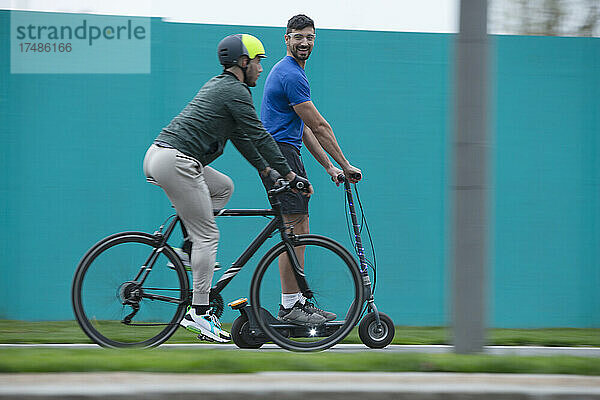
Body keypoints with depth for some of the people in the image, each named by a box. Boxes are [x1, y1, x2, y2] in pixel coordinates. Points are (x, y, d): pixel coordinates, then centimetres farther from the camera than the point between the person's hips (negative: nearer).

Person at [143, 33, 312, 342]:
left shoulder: (218, 85, 24)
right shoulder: (236, 91, -5)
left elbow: (241, 137, 29)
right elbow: (259, 137, -5)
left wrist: (266, 170, 28)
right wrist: (290, 176, 0)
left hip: (157, 155, 9)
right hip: (176, 162, -9)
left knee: (223, 187, 25)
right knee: (208, 235, -5)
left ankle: (188, 248, 14)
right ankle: (199, 313, -7)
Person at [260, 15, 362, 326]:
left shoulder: (289, 72, 21)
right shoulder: (291, 75, -13)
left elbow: (304, 129, 22)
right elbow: (319, 127, -13)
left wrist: (329, 166, 18)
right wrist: (345, 165, -8)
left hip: (284, 152, 11)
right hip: (280, 153, -11)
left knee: (298, 230, 11)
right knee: (293, 231, -11)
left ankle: (299, 301, 12)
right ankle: (289, 306, -10)